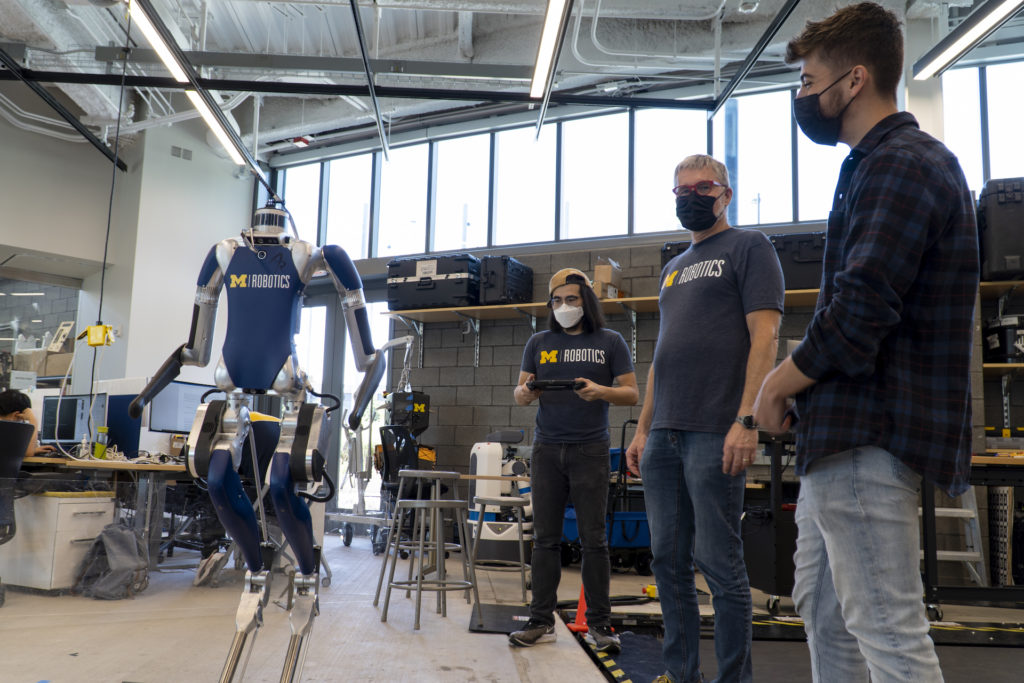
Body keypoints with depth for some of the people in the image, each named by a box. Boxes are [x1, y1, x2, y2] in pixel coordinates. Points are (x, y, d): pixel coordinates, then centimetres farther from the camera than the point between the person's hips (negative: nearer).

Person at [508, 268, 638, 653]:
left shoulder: (610, 342, 5)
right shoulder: (539, 343, 12)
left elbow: (632, 394, 2)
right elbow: (519, 393, 12)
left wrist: (600, 392, -17)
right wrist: (525, 393, -12)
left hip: (590, 450, -2)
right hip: (547, 449, 2)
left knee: (593, 539, 0)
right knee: (545, 539, 4)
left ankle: (599, 624, 9)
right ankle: (541, 621, 12)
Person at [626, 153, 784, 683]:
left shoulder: (748, 247, 2)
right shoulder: (673, 269, 23)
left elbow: (765, 336, -9)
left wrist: (746, 420, -19)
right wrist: (643, 429, 18)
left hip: (714, 434, -7)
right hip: (663, 436, 7)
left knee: (718, 563, -2)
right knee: (668, 561, 10)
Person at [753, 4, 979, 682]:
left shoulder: (898, 165, -14)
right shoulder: (880, 162, 20)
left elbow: (861, 310, -23)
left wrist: (780, 383, -9)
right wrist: (801, 386, 12)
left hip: (870, 432, -11)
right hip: (844, 428, 11)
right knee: (822, 607, 19)